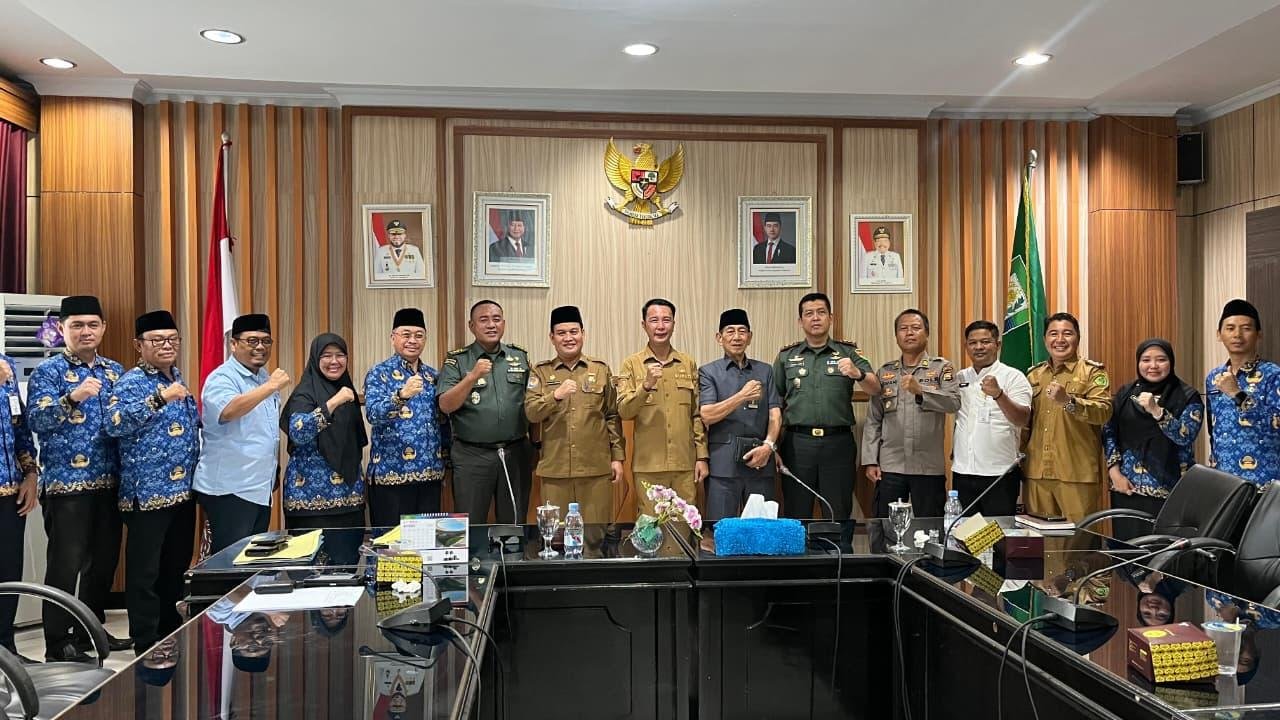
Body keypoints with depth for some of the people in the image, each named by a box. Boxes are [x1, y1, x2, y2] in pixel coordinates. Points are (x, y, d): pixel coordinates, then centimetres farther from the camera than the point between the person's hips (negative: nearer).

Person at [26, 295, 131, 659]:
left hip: (109, 483, 6)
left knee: (104, 562, 13)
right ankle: (58, 644, 10)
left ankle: (91, 631, 27)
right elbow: (37, 421, -18)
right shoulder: (48, 371, -5)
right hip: (66, 485, -6)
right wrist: (72, 398, -34)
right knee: (65, 566, -1)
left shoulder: (115, 371, 12)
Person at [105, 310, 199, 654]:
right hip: (148, 492, -7)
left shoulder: (179, 380, 14)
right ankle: (147, 647, 9)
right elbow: (114, 425, -27)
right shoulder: (131, 382, -9)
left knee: (177, 568, 16)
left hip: (183, 490, 8)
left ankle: (173, 637, 28)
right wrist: (159, 398, -35)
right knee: (145, 573, 1)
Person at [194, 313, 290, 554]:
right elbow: (227, 411, -33)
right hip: (228, 489, -8)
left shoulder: (265, 377, 15)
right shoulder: (222, 378, -10)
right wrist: (271, 386, -32)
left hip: (261, 487, 8)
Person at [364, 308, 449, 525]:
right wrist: (402, 395, -37)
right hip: (391, 474, -5)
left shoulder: (433, 376, 12)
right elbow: (373, 414, -20)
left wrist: (444, 463, 14)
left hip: (430, 474, 5)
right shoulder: (379, 373, -4)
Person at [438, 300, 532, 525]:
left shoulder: (520, 356, 10)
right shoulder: (456, 361, 1)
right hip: (471, 456, -2)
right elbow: (446, 406, -10)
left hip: (516, 453, 3)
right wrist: (473, 376, -22)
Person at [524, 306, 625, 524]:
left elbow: (613, 416, 8)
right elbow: (531, 413, -3)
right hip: (555, 469, 0)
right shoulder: (540, 372, 7)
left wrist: (617, 457, 3)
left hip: (597, 468, 0)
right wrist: (555, 395, -20)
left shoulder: (601, 370, 8)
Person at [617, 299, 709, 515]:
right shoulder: (632, 364, 2)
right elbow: (623, 412, -7)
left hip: (685, 465, 2)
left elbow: (697, 414, 10)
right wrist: (646, 385, -21)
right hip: (648, 465, -2)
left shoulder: (688, 364, 9)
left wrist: (702, 457, 5)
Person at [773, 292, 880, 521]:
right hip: (797, 443, 1)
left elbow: (875, 389, -5)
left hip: (838, 442, 0)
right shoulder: (786, 356, 10)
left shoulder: (849, 353, 7)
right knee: (796, 516, 5)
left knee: (839, 516, 5)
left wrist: (857, 374, -26)